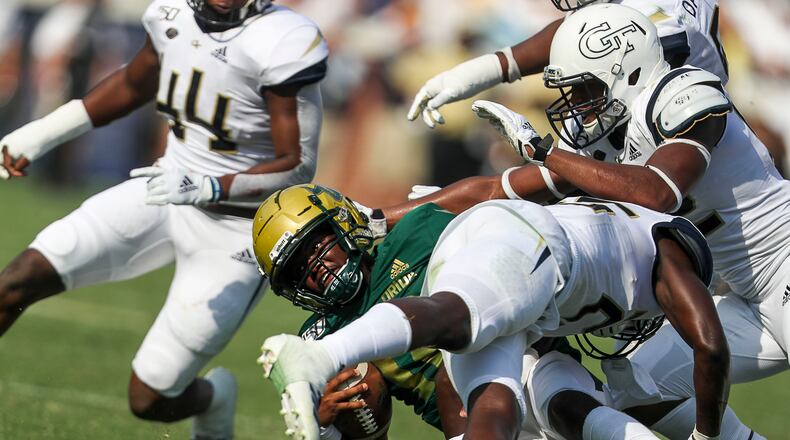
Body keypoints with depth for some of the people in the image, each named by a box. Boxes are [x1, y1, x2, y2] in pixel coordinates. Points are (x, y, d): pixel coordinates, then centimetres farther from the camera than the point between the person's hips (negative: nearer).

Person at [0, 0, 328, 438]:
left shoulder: (282, 44, -24)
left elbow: (299, 167, -22)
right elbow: (134, 83, 18)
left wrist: (206, 188, -34)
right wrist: (41, 135, 18)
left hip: (237, 233, -6)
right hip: (169, 188, 6)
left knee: (149, 400, -2)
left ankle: (212, 398, 33)